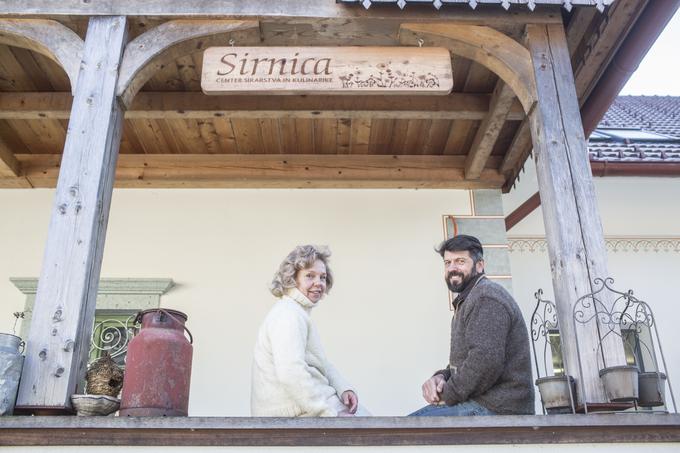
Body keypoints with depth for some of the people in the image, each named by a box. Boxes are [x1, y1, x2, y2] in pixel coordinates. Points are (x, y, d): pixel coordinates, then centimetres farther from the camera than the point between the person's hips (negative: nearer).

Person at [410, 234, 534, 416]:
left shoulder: (486, 297, -13)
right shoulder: (468, 300, 21)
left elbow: (486, 361, -25)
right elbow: (461, 361, 23)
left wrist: (449, 395, -13)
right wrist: (441, 377, 2)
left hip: (497, 408, -10)